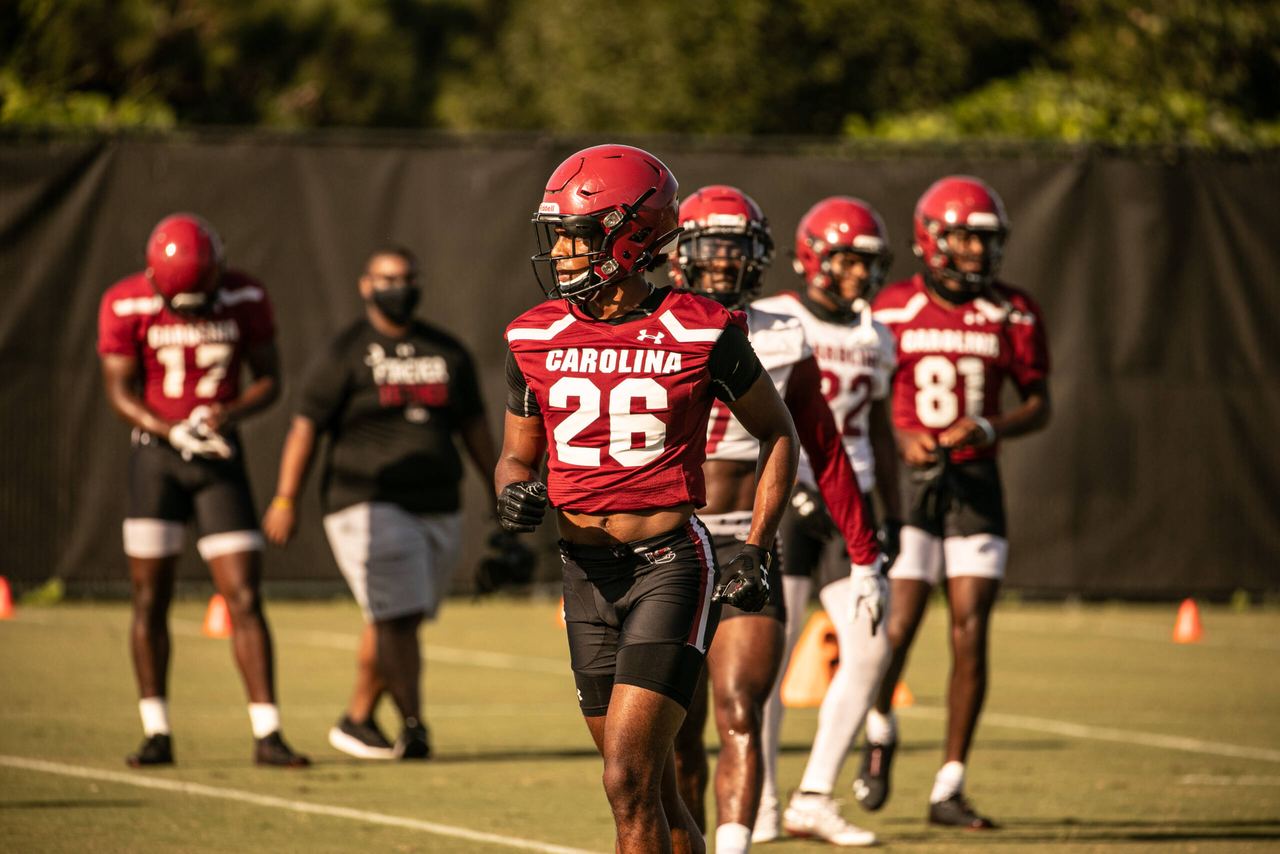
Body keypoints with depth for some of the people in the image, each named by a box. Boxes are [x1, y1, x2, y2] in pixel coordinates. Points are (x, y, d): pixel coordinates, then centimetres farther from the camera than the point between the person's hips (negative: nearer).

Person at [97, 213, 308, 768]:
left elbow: (269, 379, -1)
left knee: (245, 599, -5)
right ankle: (157, 734, 8)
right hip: (156, 455, -1)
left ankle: (267, 737, -5)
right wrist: (174, 431, -26)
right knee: (150, 599, -1)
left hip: (220, 457, 1)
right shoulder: (127, 306, -11)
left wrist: (229, 414, -21)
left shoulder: (245, 299, -8)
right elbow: (121, 392, -9)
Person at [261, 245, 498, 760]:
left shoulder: (447, 354, 14)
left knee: (393, 622, 10)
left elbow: (474, 429, 21)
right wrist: (285, 500, -10)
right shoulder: (345, 355, -2)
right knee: (399, 618, -13)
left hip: (437, 510, 5)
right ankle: (413, 726, -10)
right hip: (368, 505, -5)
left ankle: (357, 721, 24)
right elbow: (305, 428, -4)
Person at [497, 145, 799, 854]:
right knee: (652, 792, 11)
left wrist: (755, 550, -2)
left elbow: (778, 434, 6)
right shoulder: (538, 339, 4)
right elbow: (517, 456, 16)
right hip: (587, 575, 5)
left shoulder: (699, 335, -8)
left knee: (628, 784, -14)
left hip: (671, 563, -5)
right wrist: (514, 495, -8)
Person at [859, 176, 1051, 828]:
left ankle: (949, 789, 3)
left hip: (975, 485, 2)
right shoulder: (892, 310, -2)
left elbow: (1039, 404, 7)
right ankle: (880, 730, 24)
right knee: (898, 626, -10)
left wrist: (990, 429, -13)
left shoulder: (1012, 315, 3)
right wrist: (902, 437, -14)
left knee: (970, 634, -4)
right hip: (907, 478, -2)